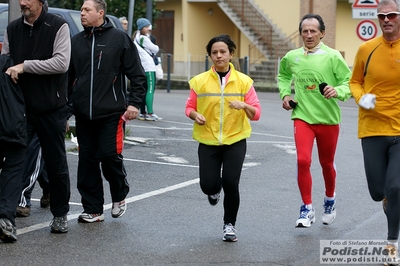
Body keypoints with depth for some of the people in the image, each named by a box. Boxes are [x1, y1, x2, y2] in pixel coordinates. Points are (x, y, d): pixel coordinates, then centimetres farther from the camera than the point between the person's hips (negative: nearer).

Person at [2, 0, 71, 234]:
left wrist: (25, 66, -20)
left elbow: (62, 62, -17)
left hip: (51, 108, -3)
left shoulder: (58, 26, -7)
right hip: (21, 107, 3)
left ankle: (60, 214, 20)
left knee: (56, 162, 7)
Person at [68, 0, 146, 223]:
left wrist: (134, 102, -9)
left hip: (111, 112, -4)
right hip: (83, 113, 4)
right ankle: (93, 209, 13)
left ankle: (120, 197, 19)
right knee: (87, 160, 4)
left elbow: (137, 74, -1)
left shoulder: (119, 38, -1)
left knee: (110, 156, -7)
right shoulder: (77, 41, 11)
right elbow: (68, 77, 16)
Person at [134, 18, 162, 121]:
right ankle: (150, 113, -13)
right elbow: (155, 49, -3)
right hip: (149, 67, -9)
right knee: (150, 90, -9)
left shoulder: (136, 38, 16)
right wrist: (156, 47, 17)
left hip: (141, 67, 9)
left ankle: (143, 113, 13)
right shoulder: (144, 39, -9)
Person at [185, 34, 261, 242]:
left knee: (230, 184, -11)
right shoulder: (200, 81, -2)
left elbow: (256, 114, -1)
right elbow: (189, 107, 7)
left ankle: (229, 225, 13)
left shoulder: (243, 81, -2)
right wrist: (195, 115, -15)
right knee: (208, 185, -6)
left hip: (235, 141, -1)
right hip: (208, 141, 1)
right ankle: (214, 190, 35)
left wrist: (243, 105, -22)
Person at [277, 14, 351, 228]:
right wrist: (285, 94, 7)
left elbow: (349, 82, -5)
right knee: (303, 161, -16)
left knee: (327, 164, 13)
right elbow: (283, 76, 23)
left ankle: (330, 200, 42)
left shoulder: (332, 56, -7)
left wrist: (337, 91, -25)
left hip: (328, 118, -1)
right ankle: (307, 209, -4)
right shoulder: (291, 57, 2)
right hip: (302, 116, 1)